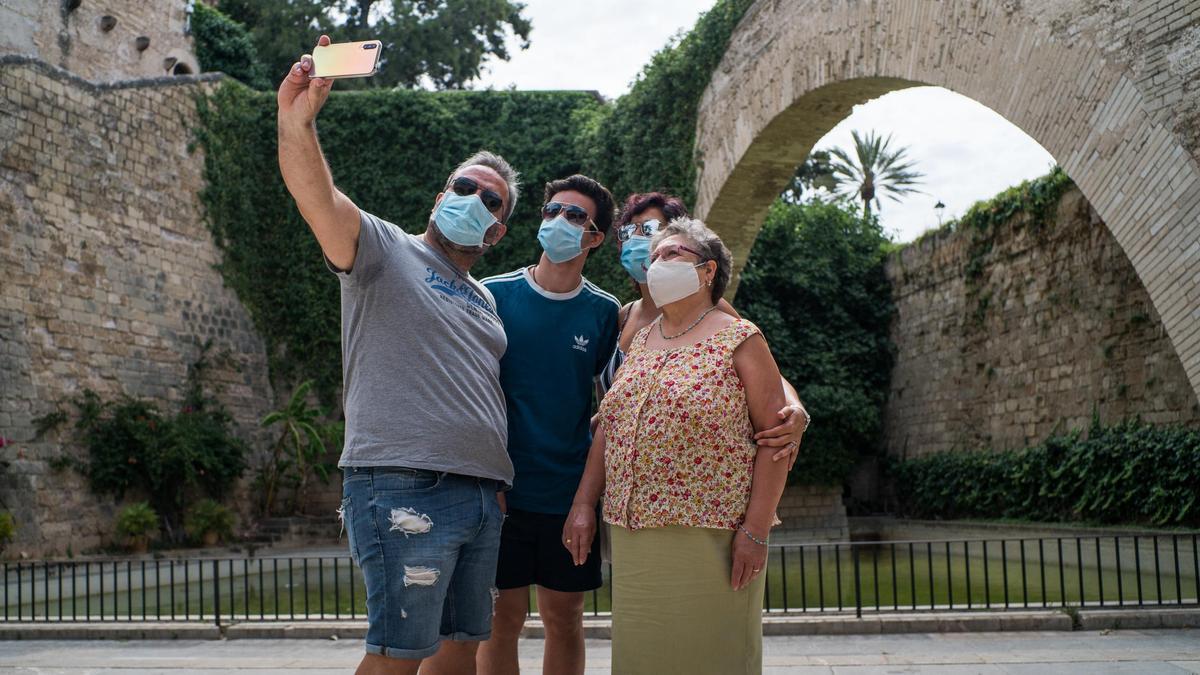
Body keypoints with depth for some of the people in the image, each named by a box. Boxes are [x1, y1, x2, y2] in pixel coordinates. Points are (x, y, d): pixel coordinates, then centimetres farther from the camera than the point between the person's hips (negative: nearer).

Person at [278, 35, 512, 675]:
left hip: (482, 495, 8)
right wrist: (296, 122, -34)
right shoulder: (385, 249, 2)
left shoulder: (484, 299, 23)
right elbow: (315, 193, -16)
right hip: (404, 487, -7)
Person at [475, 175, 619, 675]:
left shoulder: (605, 313, 3)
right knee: (504, 617, 4)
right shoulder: (494, 295, -1)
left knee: (565, 619, 10)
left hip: (572, 492, 2)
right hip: (503, 488, -1)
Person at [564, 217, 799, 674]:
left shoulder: (739, 341, -2)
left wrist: (757, 529, -13)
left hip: (710, 536, -5)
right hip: (633, 536, 6)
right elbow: (608, 427, 17)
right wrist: (584, 504, 9)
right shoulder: (640, 342, 16)